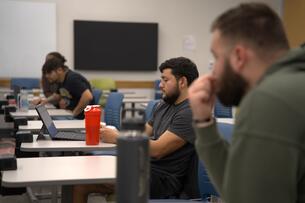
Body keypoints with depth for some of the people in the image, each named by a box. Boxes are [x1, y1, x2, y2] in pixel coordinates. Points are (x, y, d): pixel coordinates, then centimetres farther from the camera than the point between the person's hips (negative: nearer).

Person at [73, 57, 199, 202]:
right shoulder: (164, 104, 15)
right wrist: (108, 133, 0)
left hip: (162, 178, -9)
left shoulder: (190, 112, -15)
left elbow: (157, 150, -21)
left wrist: (116, 138, -13)